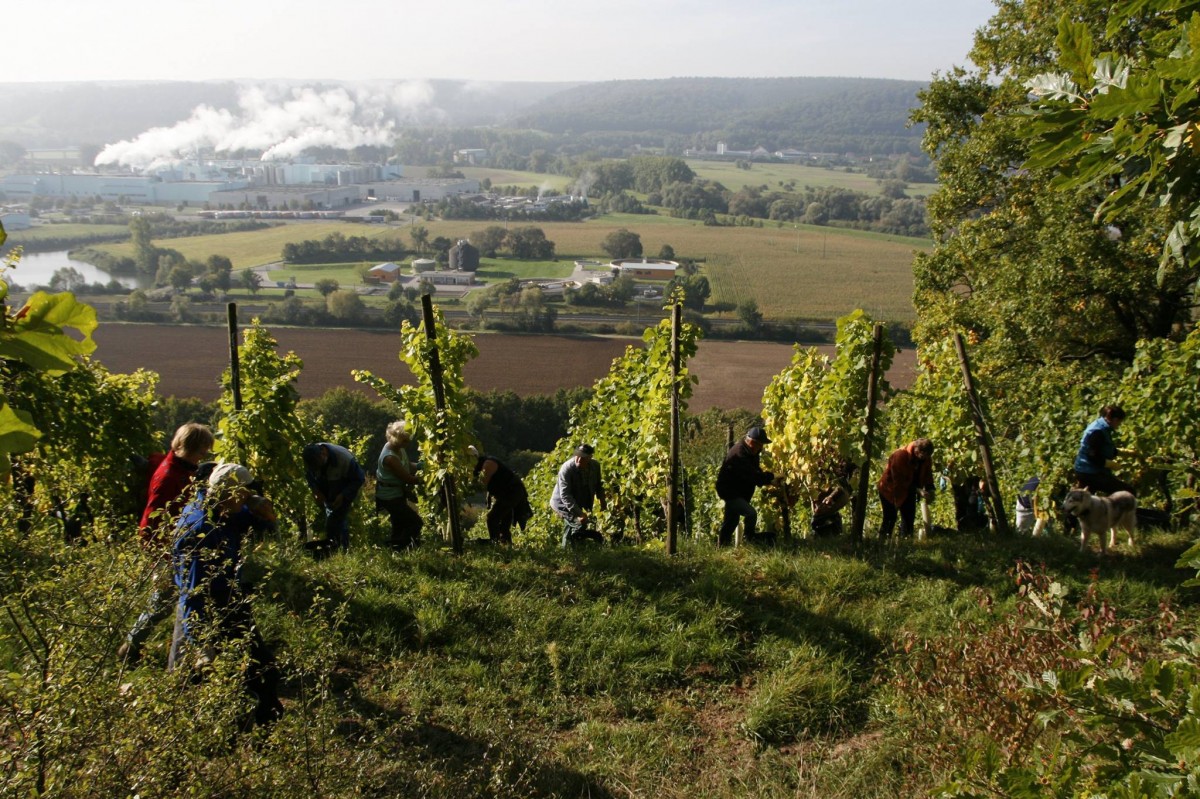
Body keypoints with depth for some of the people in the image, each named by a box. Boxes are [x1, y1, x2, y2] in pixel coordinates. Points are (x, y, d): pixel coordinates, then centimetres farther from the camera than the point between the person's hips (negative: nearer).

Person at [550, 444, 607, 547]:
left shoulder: (595, 466, -11)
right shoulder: (566, 469, -30)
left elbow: (597, 484, 10)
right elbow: (565, 496, -32)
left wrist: (602, 499, -5)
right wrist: (579, 514, -38)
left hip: (580, 504, 7)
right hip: (562, 503, -7)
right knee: (580, 524, -22)